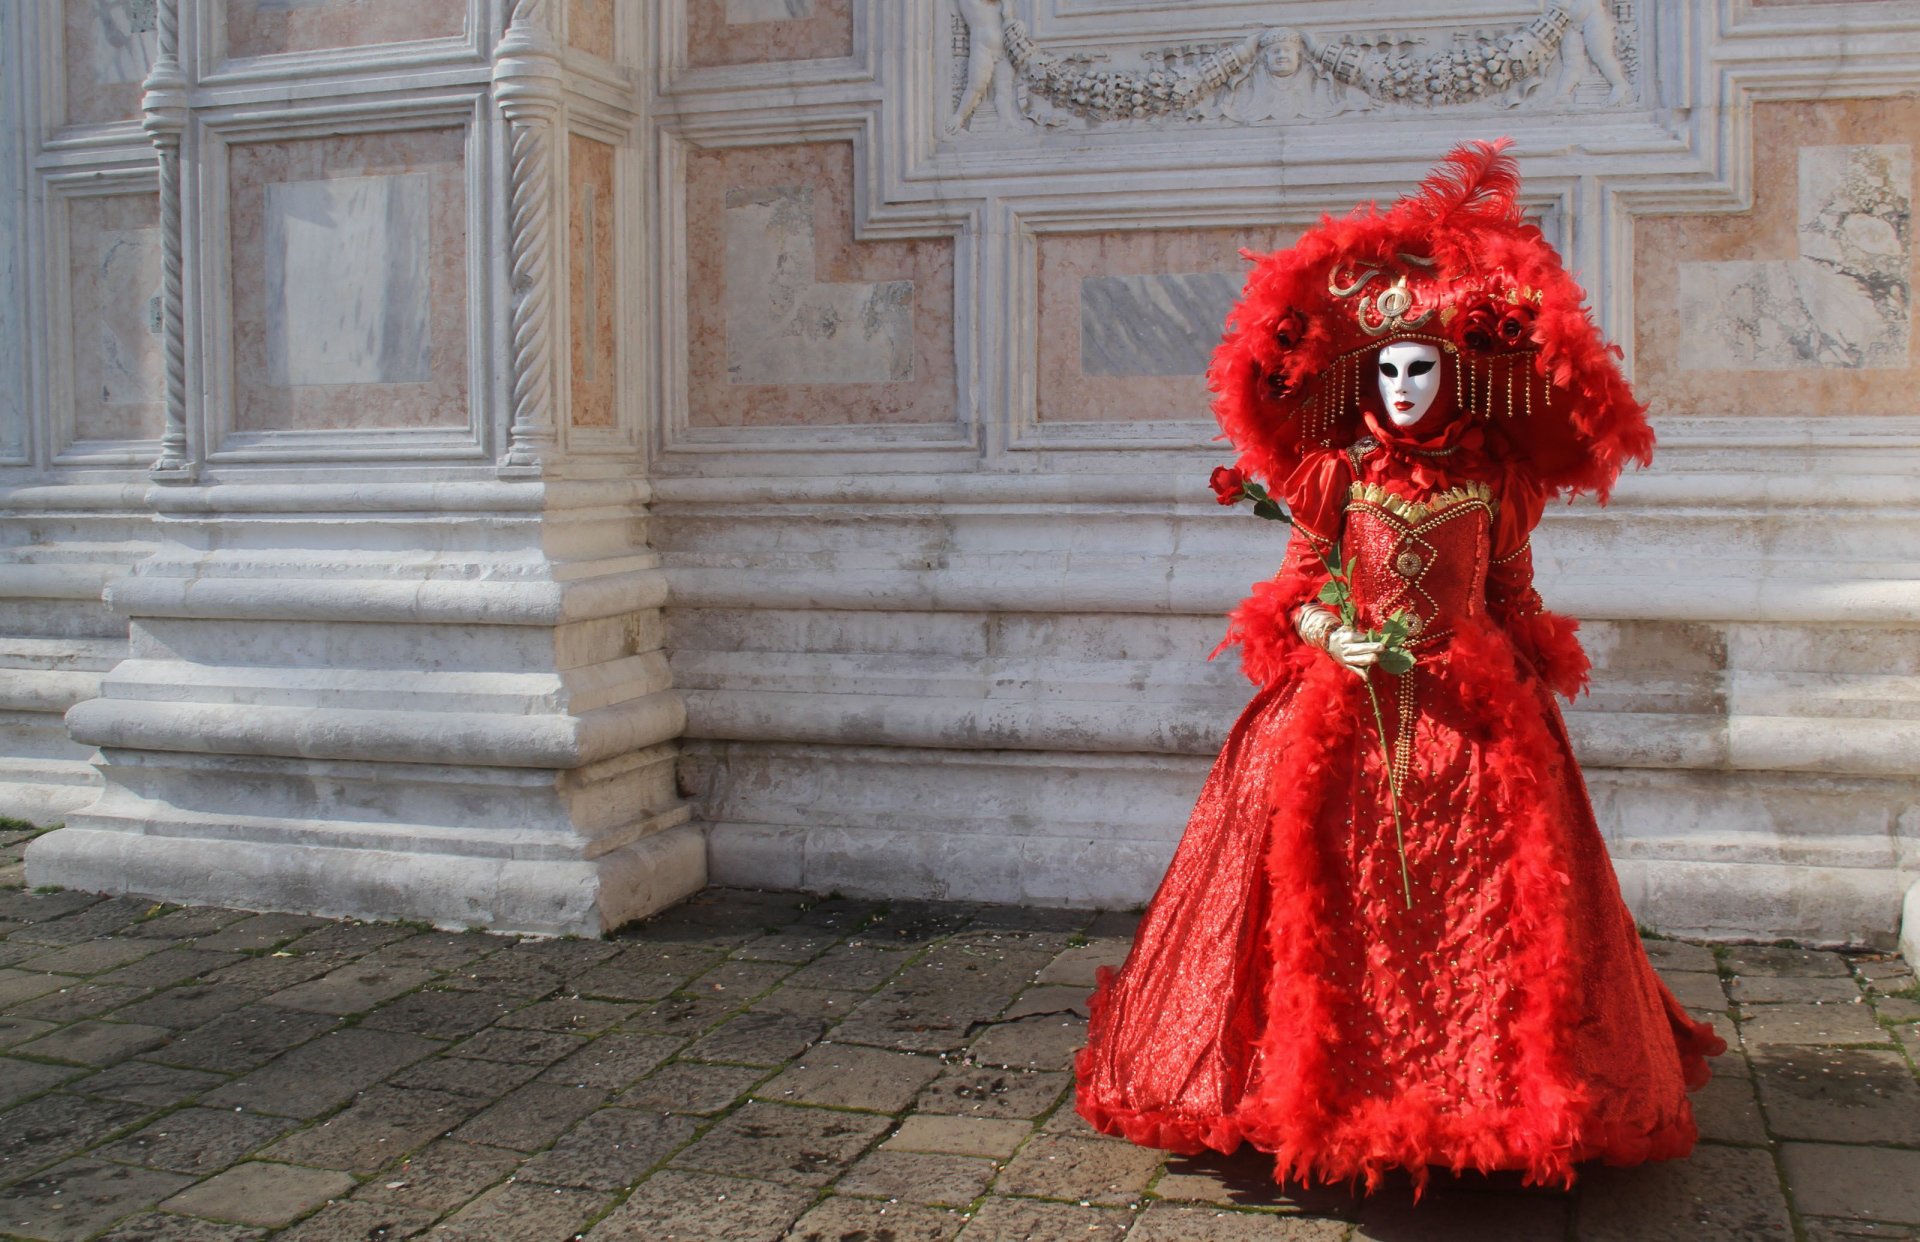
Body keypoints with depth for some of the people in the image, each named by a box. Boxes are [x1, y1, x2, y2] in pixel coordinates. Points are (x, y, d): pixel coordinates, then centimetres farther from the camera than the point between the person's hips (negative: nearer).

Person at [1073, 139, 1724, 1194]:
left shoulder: (1491, 479, 6)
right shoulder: (1337, 474, 3)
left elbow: (1515, 598, 11)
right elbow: (1297, 593, 5)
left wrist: (1536, 682, 3)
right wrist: (1331, 638, -14)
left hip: (1473, 710, 1)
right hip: (1344, 704, -1)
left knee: (1491, 890, 2)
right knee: (1332, 887, -1)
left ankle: (1499, 1081, 17)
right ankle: (1321, 1079, 12)